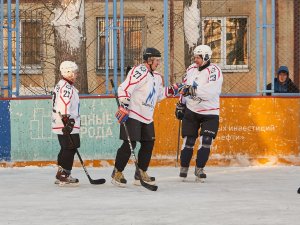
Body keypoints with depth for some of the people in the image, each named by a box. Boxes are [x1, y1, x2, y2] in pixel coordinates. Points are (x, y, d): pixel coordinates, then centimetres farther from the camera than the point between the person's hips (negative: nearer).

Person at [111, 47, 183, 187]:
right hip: (132, 115, -9)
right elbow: (124, 89, -22)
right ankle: (117, 173, 1)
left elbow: (159, 95, 27)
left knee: (148, 144, 8)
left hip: (147, 117, 9)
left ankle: (141, 173, 19)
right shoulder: (139, 71, -14)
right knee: (130, 144, -10)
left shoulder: (156, 77, 17)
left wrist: (172, 90, 12)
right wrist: (124, 107, -27)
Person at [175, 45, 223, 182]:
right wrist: (180, 105, 18)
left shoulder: (214, 71, -16)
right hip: (191, 110, 4)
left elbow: (211, 91, -30)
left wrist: (194, 90, -36)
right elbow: (185, 88, 18)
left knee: (205, 142, -10)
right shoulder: (191, 69, 4)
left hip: (210, 113, -4)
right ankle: (183, 168, 15)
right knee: (188, 141, 3)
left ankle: (199, 169, 3)